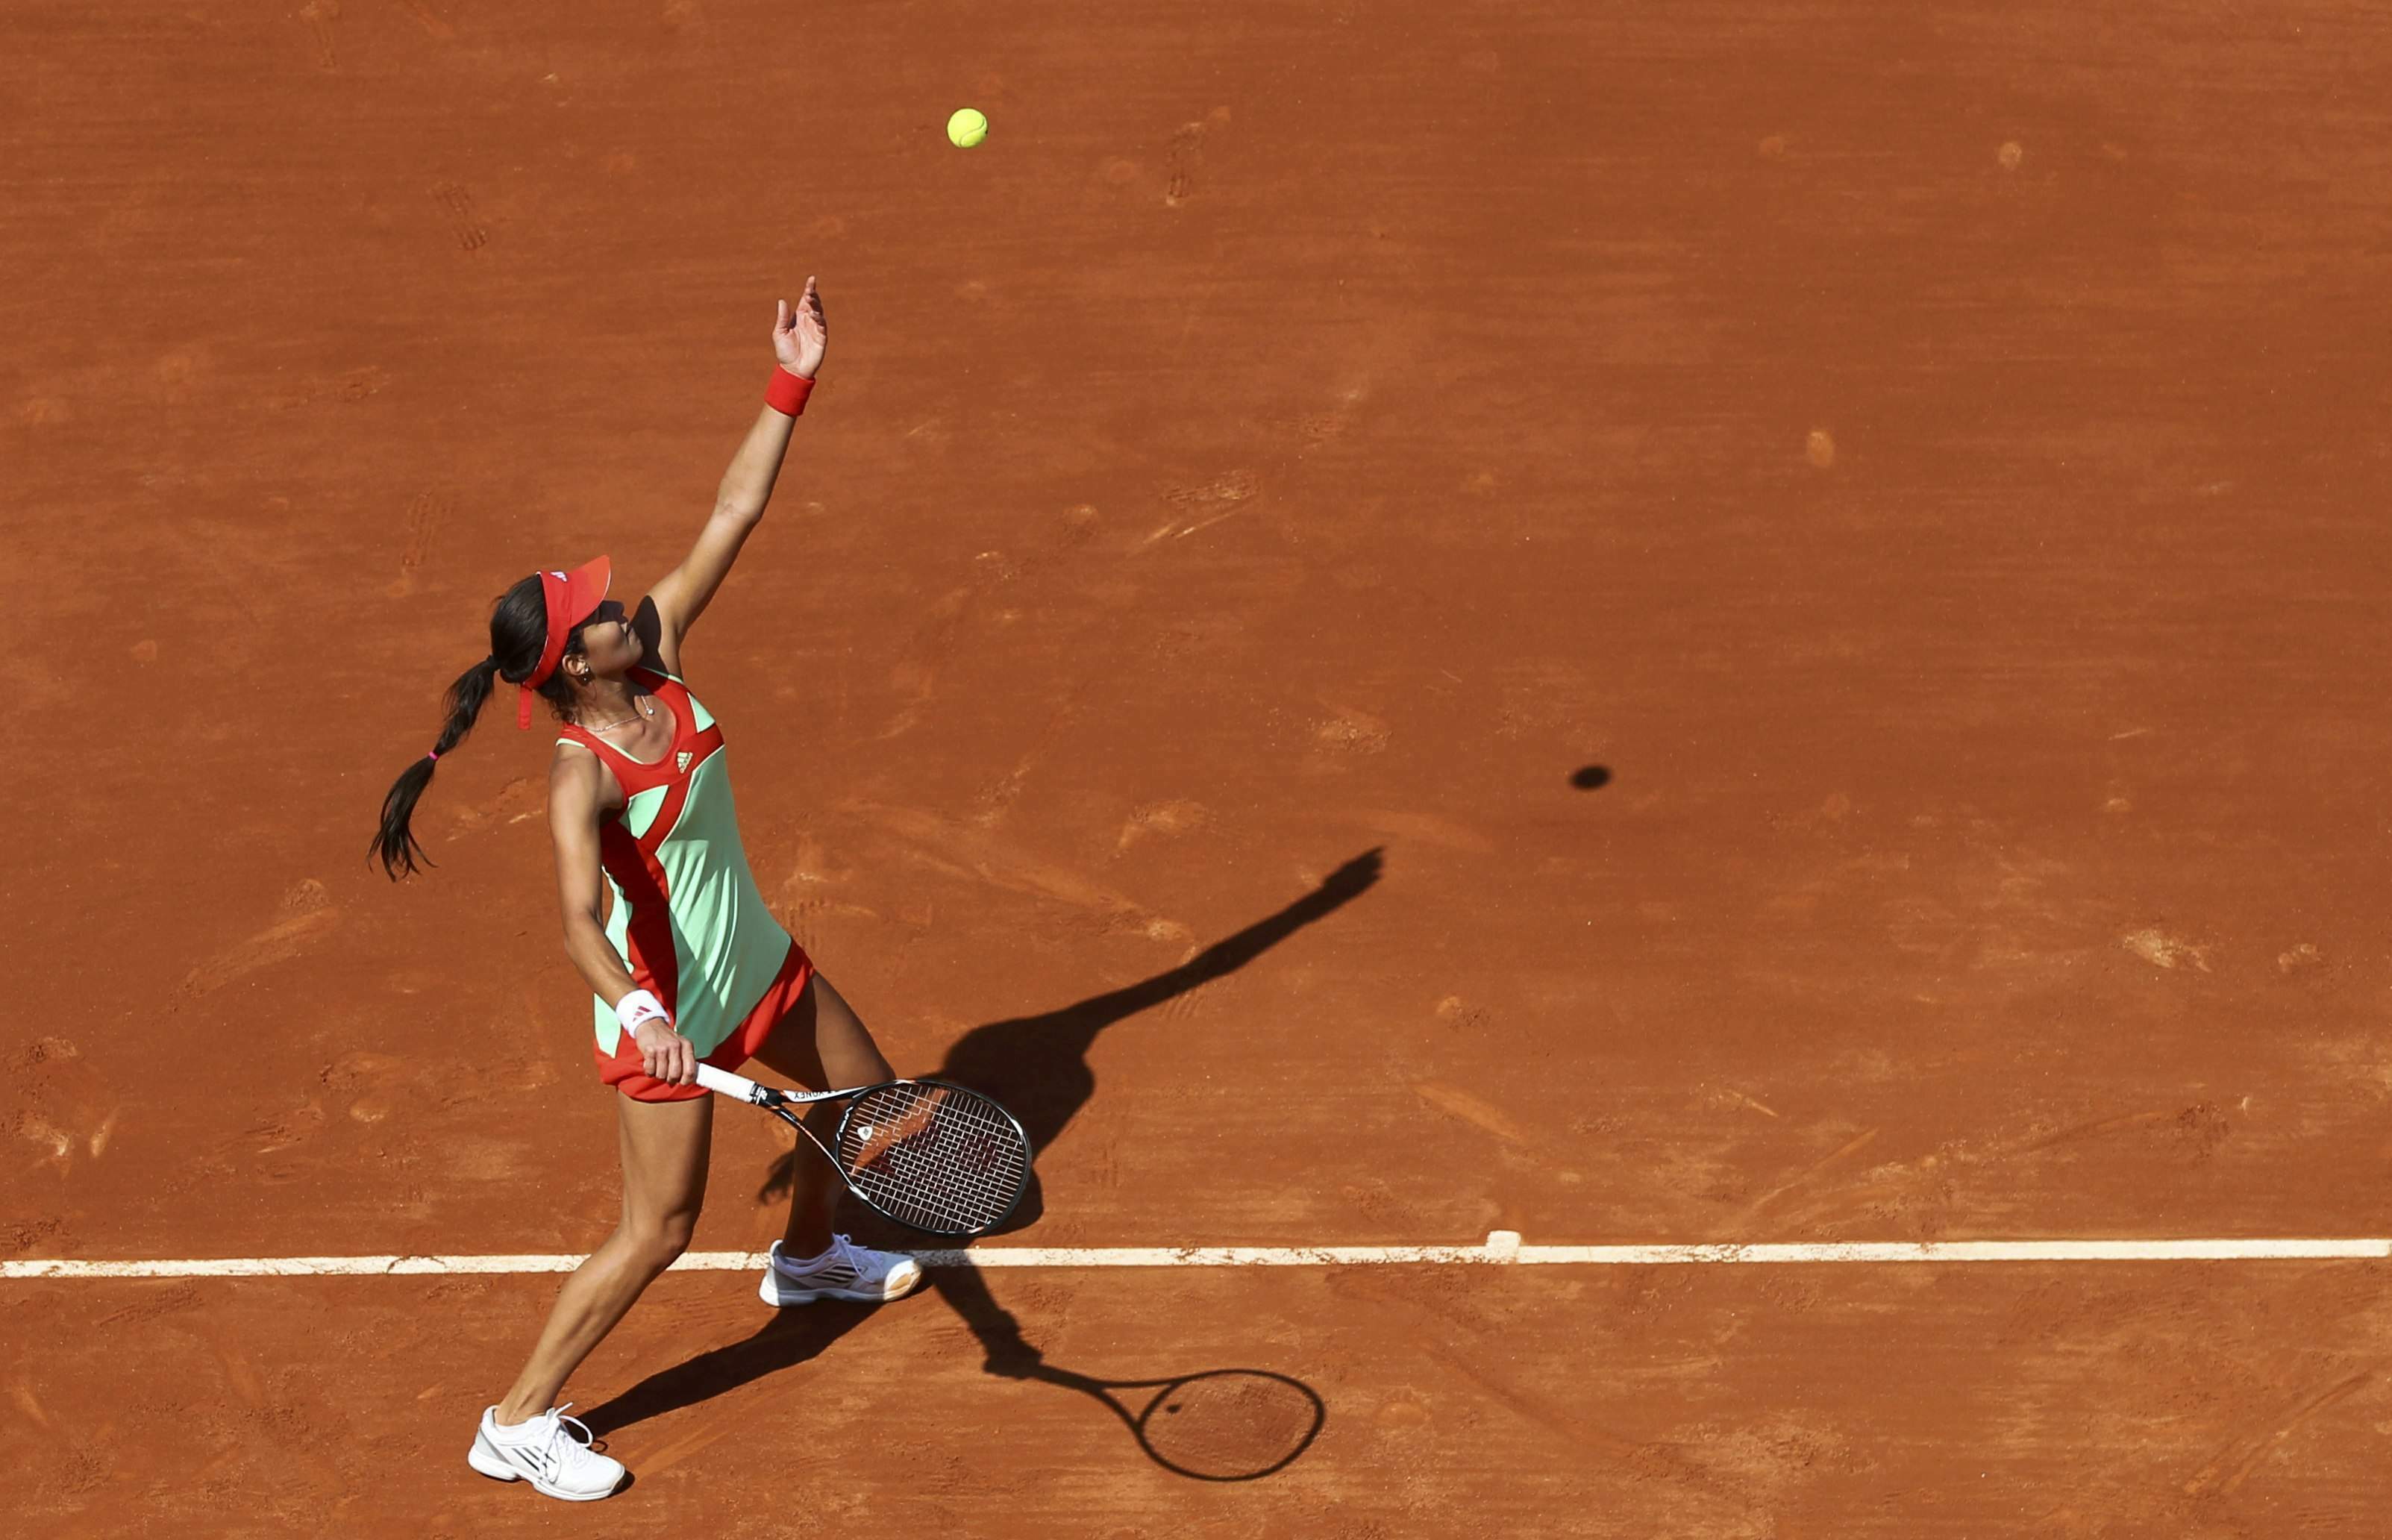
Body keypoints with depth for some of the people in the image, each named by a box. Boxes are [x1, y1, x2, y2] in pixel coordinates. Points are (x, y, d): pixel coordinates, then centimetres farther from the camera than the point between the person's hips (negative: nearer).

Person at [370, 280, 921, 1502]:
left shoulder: (654, 658, -9)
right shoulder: (583, 773, -28)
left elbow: (734, 516, -6)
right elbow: (580, 922, -39)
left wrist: (789, 388, -9)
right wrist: (640, 1014, -56)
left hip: (755, 960, 8)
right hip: (665, 1006, -8)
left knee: (869, 1102, 24)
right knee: (658, 1230, -2)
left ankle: (805, 1259, 54)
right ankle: (517, 1424, 13)